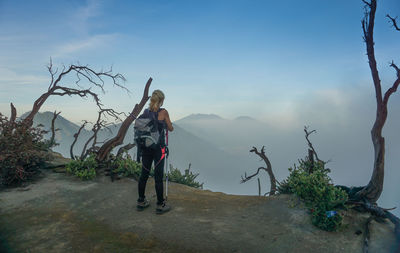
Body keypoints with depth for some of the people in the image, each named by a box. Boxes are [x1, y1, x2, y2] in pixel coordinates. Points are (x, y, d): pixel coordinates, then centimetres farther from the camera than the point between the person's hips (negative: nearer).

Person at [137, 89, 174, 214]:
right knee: (158, 176, 1)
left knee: (144, 174, 13)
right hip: (158, 147, -5)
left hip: (145, 146, 5)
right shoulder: (163, 112, -8)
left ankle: (141, 201, 26)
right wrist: (169, 125, 24)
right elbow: (170, 129, 1)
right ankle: (160, 205, 11)